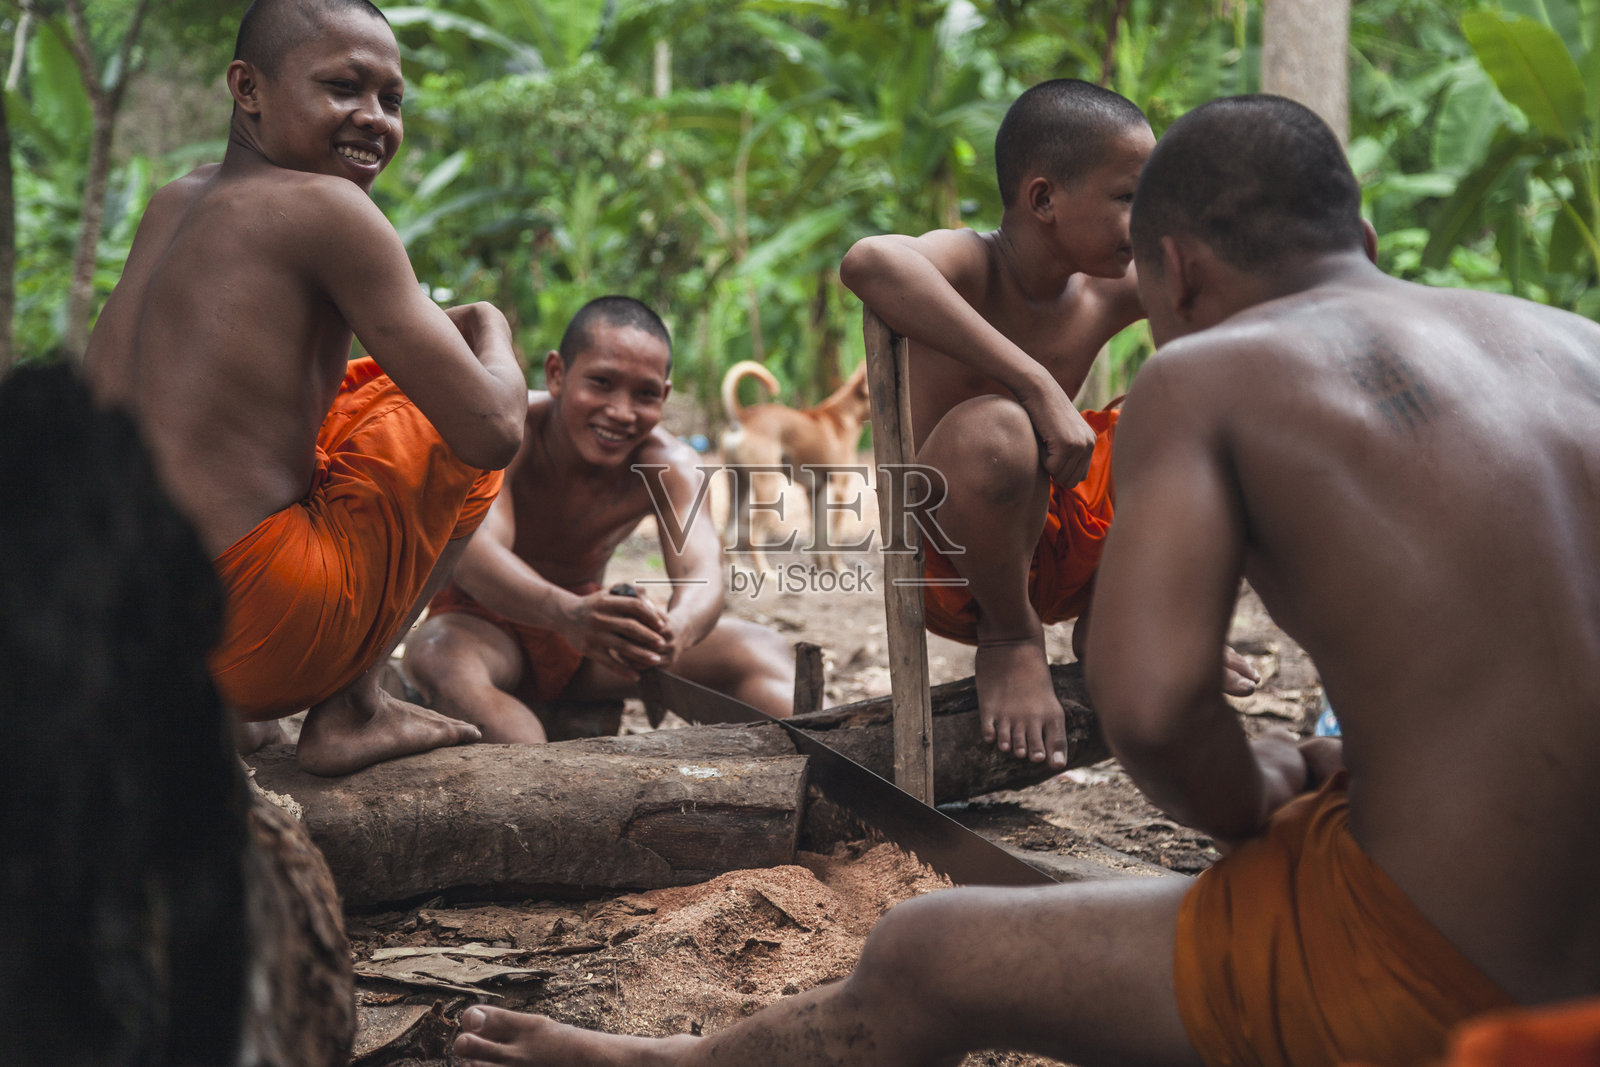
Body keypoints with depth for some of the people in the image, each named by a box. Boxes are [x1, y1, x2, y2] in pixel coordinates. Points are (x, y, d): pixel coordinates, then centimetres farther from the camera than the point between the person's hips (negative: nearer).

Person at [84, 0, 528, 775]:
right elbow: (494, 432, -11)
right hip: (245, 639, -8)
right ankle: (351, 709, 6)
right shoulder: (327, 208, -9)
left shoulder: (170, 207, 14)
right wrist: (491, 334, 12)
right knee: (455, 418, 11)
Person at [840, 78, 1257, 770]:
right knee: (994, 428, -36)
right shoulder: (969, 263, -21)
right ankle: (1009, 637, -10)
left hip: (1062, 546, 7)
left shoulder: (1108, 291, -2)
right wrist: (1037, 384, -45)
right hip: (947, 566, -7)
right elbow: (869, 262, -44)